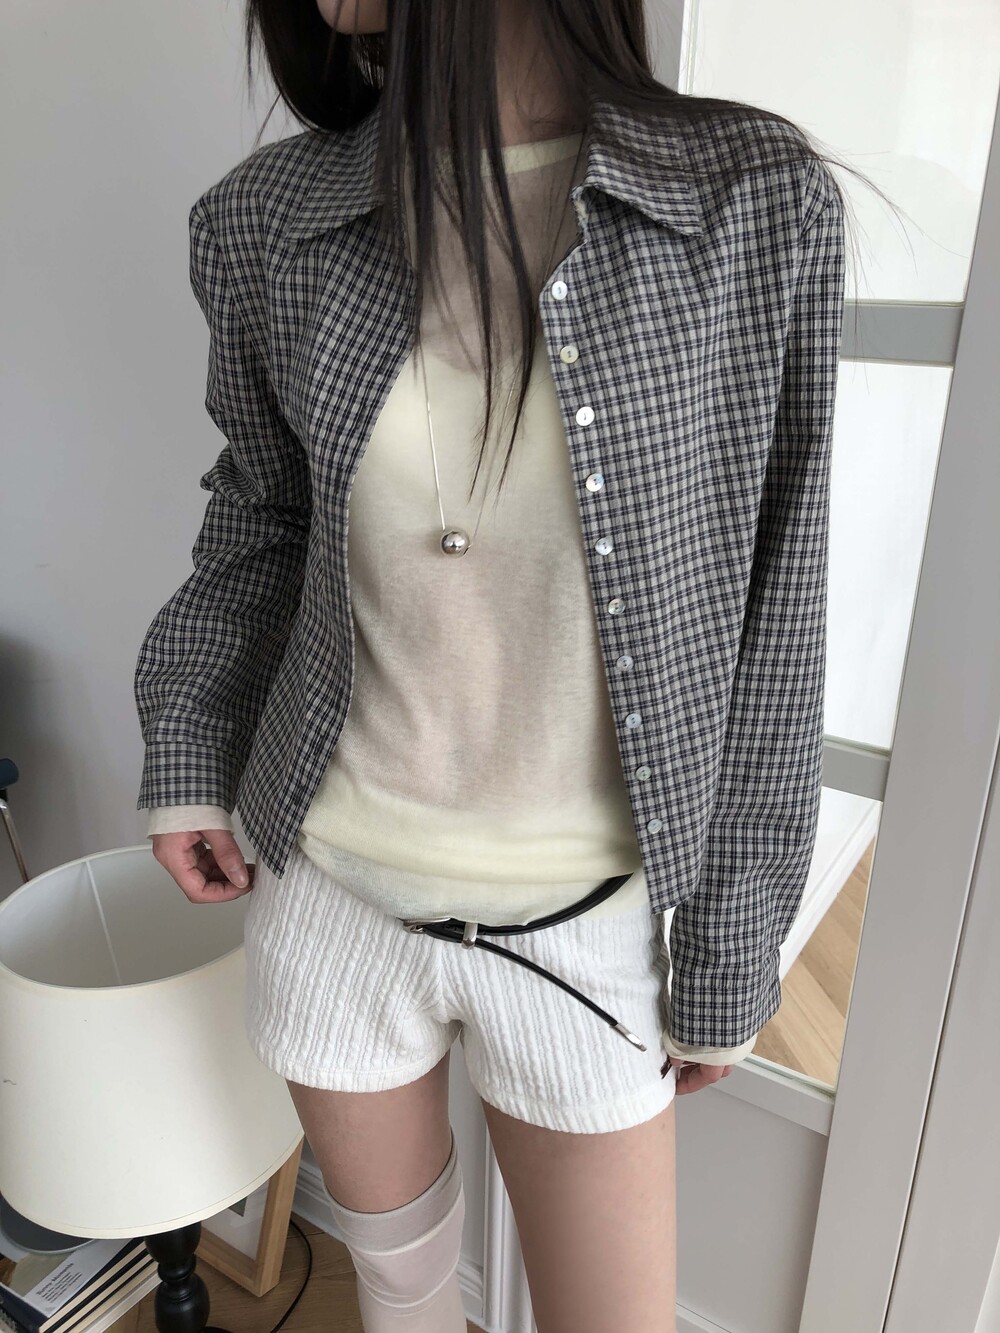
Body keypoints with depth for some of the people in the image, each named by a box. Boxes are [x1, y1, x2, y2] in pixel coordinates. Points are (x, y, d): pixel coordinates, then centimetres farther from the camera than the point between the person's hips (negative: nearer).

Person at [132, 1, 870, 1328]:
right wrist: (189, 753, 5)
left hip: (583, 921, -1)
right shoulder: (264, 221, -5)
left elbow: (769, 621, -8)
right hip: (330, 895, 2)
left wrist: (732, 951, -3)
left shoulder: (758, 201, -12)